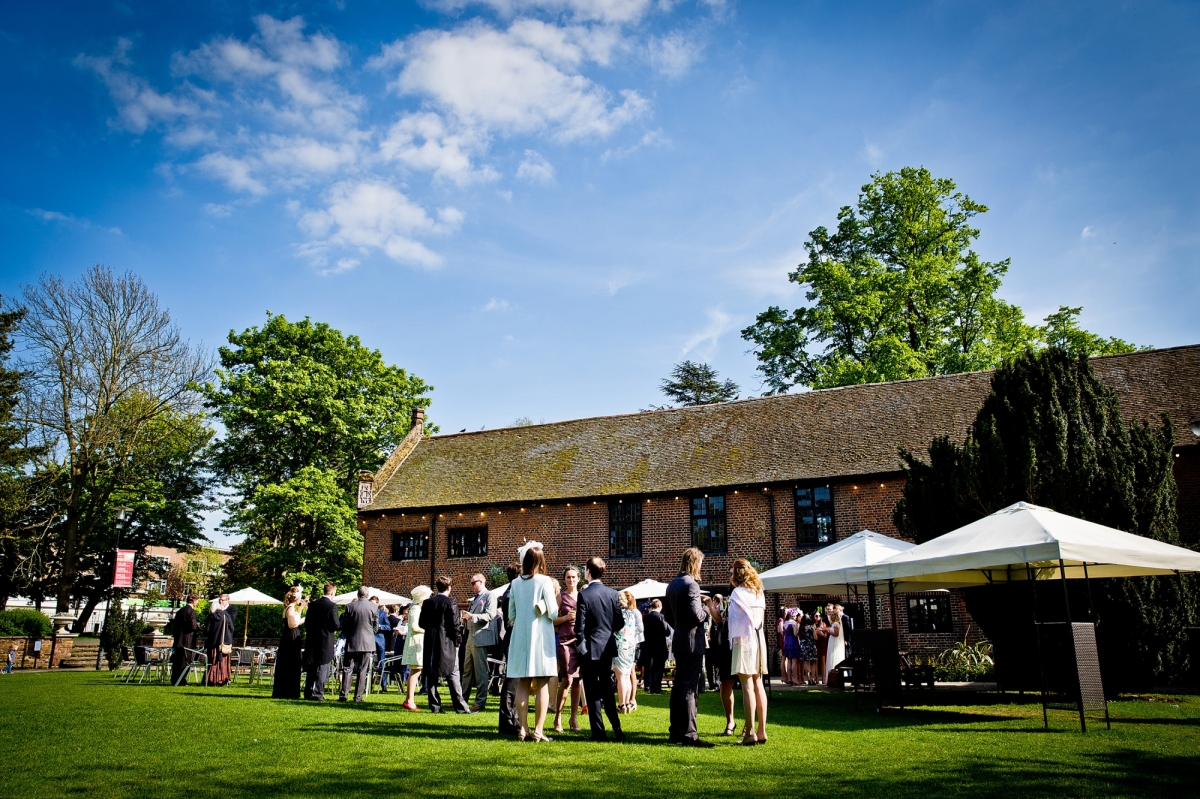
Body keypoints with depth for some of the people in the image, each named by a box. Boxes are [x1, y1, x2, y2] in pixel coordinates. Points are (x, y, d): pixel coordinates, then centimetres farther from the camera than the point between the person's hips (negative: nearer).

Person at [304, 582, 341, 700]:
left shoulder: (313, 605, 6)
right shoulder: (332, 606, -12)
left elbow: (307, 623, 8)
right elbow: (336, 625, -14)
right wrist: (337, 628, 7)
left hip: (312, 640, 6)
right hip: (326, 641, -6)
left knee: (311, 668, 14)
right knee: (322, 668, 0)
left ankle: (308, 693, 17)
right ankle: (318, 694, -2)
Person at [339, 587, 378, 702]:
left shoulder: (351, 606, -6)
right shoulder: (373, 607, -4)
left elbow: (344, 625, 0)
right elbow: (376, 626, 3)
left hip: (352, 642, 0)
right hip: (367, 642, 0)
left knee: (347, 669, 6)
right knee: (363, 670, 5)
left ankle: (344, 695, 1)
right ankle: (358, 696, 5)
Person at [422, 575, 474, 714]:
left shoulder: (427, 603, 4)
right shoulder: (451, 603, -8)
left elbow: (422, 623, 7)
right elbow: (454, 626, -10)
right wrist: (456, 643, 0)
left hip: (430, 643, 4)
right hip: (447, 644, -3)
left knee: (431, 675, 8)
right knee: (453, 675, -1)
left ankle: (434, 706, 8)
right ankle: (460, 706, -2)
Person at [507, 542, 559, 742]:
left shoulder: (515, 583, 4)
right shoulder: (544, 581, -8)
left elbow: (511, 615, 9)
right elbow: (553, 614, -8)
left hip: (520, 637, 4)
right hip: (540, 637, -4)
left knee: (522, 684, 9)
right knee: (542, 685, 2)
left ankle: (523, 728, 9)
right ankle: (538, 730, 0)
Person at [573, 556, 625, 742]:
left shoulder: (584, 594, -13)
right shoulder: (613, 594, 0)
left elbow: (580, 625, -12)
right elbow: (620, 622, 2)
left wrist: (580, 648, 0)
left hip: (590, 649, -5)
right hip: (607, 648, 5)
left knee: (593, 692, 3)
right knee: (607, 689, 16)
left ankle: (598, 732, 5)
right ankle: (617, 729, 15)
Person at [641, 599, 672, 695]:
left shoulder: (645, 617, 1)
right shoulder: (660, 616, -14)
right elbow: (667, 631, -16)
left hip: (647, 646, 5)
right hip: (659, 646, -5)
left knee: (649, 667, 13)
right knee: (658, 668, 0)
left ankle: (649, 686, 16)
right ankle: (657, 688, -1)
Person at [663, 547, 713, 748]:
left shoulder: (672, 585, 12)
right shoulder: (691, 584, -16)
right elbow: (697, 616, -21)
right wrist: (706, 611, -2)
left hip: (678, 643, 9)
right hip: (692, 643, -9)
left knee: (678, 688, 13)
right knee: (689, 690, -6)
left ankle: (675, 732, 19)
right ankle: (688, 735, -4)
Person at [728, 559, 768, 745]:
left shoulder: (737, 593, -8)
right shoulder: (759, 593, 15)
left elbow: (747, 617, -13)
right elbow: (760, 616, 15)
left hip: (744, 640, -7)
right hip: (759, 640, 7)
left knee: (747, 685, -8)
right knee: (758, 684, 8)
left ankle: (750, 732, -10)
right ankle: (762, 730, 9)